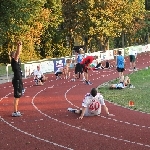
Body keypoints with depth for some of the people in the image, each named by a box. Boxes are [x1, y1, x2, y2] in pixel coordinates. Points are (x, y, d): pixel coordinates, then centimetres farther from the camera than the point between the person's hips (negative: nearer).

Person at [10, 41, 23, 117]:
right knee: (17, 96, -8)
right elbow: (17, 53, -26)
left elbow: (19, 52, 20)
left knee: (17, 96, 13)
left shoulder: (17, 60, 11)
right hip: (17, 80, -10)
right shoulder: (14, 61, -13)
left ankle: (16, 111, 19)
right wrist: (19, 45, -30)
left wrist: (20, 45, 14)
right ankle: (15, 112, -6)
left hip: (19, 80, 10)